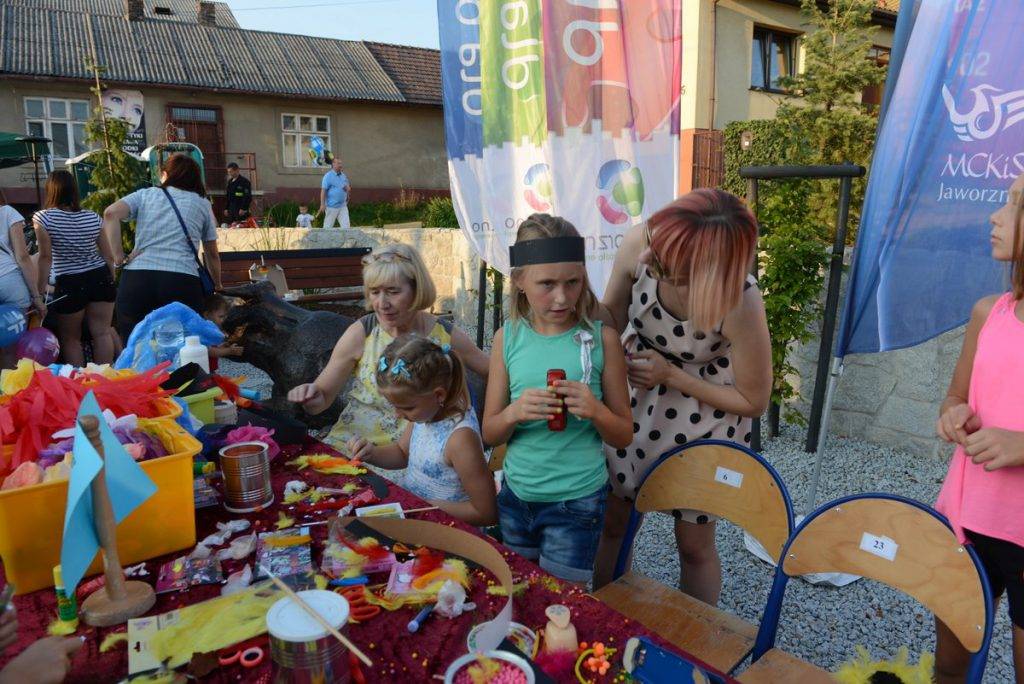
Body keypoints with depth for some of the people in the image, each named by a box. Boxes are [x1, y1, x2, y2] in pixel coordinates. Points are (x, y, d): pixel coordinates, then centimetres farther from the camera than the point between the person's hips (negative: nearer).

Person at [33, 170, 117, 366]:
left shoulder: (43, 218, -8)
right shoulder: (93, 217, 4)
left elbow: (46, 257, -11)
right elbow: (109, 256, 6)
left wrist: (41, 290, -6)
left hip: (70, 284, -3)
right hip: (100, 278, 3)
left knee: (70, 339, 11)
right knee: (102, 333, 6)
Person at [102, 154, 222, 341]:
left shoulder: (145, 194, 18)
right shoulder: (202, 203, 18)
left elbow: (111, 213, -1)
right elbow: (212, 254, 22)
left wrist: (119, 257, 1)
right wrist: (217, 285, 35)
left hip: (137, 277, 1)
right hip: (183, 282, -1)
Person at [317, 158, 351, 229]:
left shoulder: (343, 175, 12)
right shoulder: (328, 176, -8)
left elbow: (348, 188, 21)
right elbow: (323, 191, -11)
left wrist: (348, 188, -5)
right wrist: (322, 205, -17)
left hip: (343, 206, 6)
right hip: (332, 206, -6)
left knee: (346, 226, 1)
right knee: (328, 227, 3)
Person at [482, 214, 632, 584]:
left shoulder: (601, 338, -10)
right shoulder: (507, 338, -4)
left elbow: (624, 436, -2)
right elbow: (489, 434, 1)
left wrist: (595, 411, -22)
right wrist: (514, 412, -20)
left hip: (576, 501, -3)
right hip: (516, 496, 3)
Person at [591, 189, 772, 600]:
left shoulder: (740, 305, -34)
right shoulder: (640, 244, -27)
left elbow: (753, 401, -17)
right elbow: (610, 313, -6)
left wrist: (671, 375, -22)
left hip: (708, 404, -3)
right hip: (636, 392, 4)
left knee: (694, 543, 12)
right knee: (611, 520, 15)